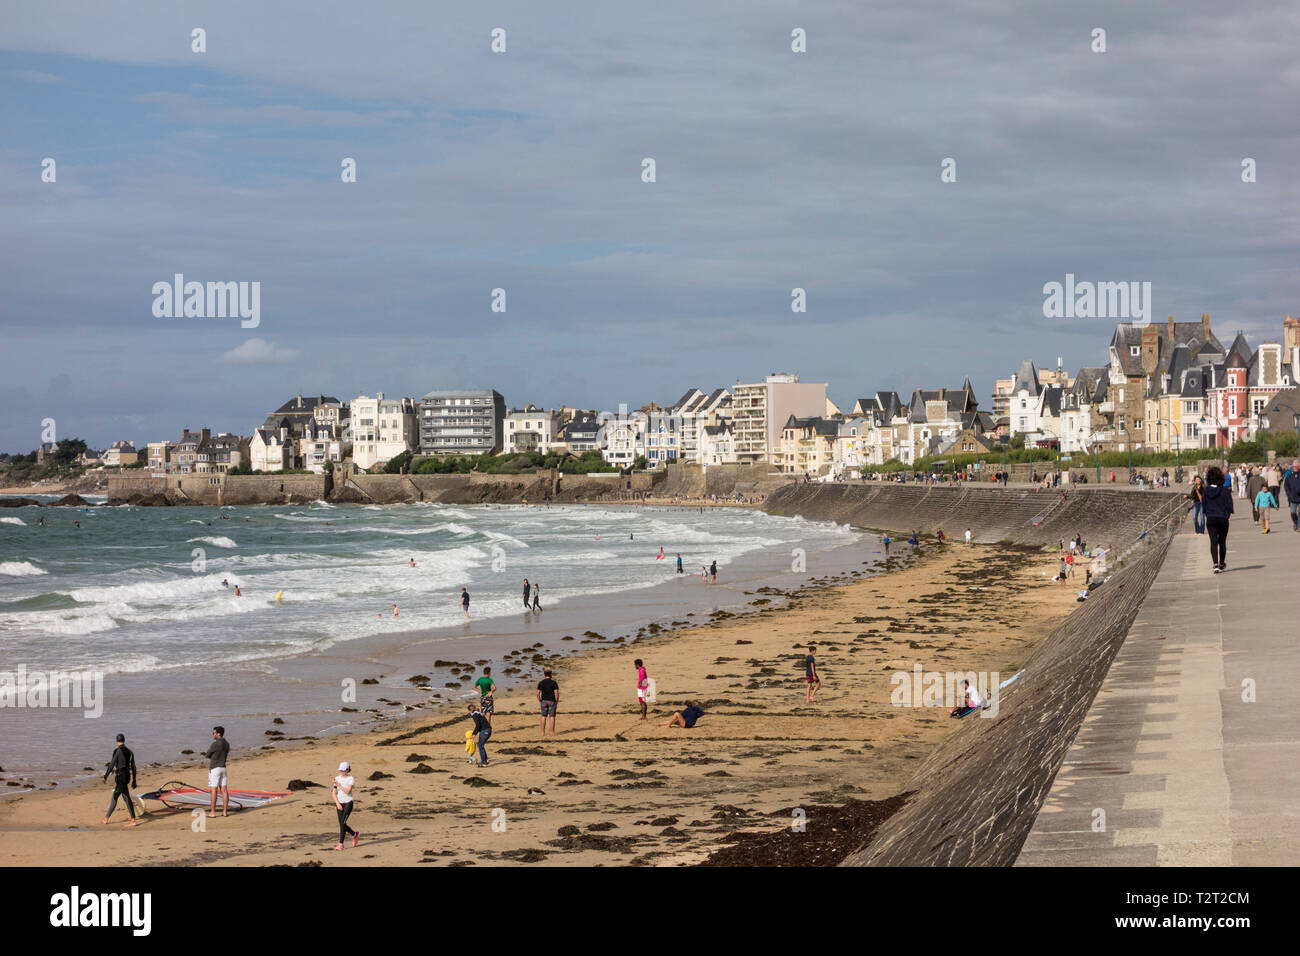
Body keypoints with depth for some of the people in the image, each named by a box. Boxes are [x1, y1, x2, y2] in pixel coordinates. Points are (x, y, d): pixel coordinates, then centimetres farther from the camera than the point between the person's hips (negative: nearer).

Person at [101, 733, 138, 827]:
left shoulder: (117, 751, -10)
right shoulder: (129, 751, 10)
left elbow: (111, 765, -14)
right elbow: (133, 767, 11)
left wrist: (105, 776, -7)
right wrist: (134, 781, 16)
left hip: (120, 776, -7)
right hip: (127, 776, 7)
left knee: (127, 798, -6)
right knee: (114, 797, 14)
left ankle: (133, 820, -7)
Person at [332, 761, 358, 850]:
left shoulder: (351, 779, -7)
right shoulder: (337, 778, 6)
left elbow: (347, 791, -17)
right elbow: (334, 792, 3)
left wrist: (338, 785, -20)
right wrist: (337, 803, -8)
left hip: (348, 802, -5)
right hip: (339, 803, 5)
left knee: (342, 823, -14)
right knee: (342, 824, 6)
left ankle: (340, 844, -11)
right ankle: (355, 834, 33)